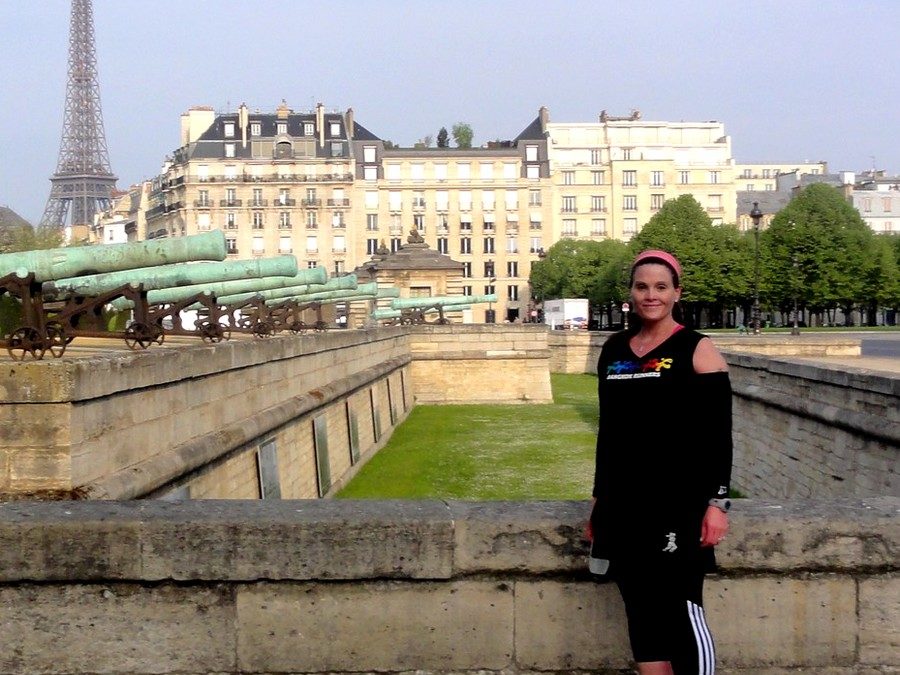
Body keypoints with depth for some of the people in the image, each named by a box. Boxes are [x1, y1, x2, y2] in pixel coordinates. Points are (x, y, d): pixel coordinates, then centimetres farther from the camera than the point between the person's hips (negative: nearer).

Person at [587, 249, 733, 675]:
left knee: (682, 610, -6)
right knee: (640, 609, 10)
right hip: (623, 502, 6)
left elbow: (718, 435, -8)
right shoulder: (613, 350, 10)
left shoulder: (697, 350, -5)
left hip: (678, 502, -5)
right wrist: (599, 497, 15)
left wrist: (717, 502, -15)